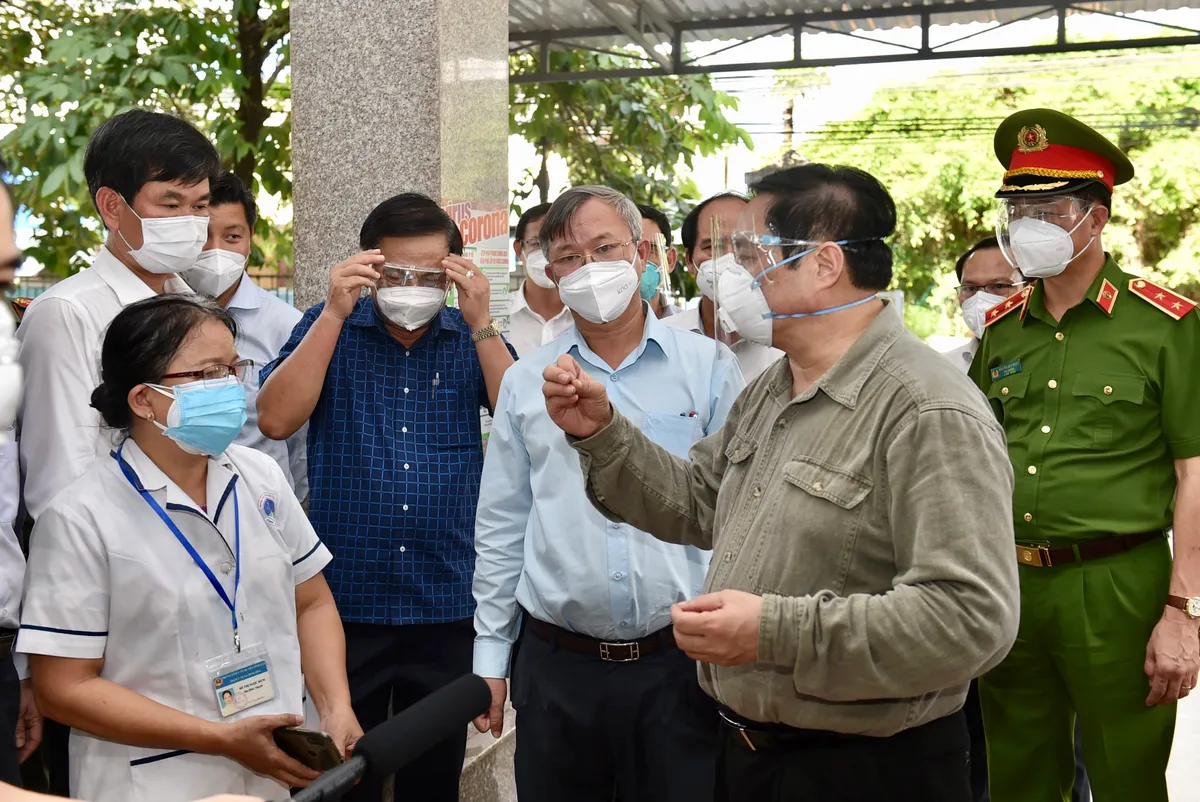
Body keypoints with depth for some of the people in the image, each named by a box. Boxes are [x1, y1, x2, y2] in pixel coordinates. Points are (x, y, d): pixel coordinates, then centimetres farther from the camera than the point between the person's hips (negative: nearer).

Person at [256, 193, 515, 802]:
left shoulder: (472, 337, 3)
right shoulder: (329, 327, 2)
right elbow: (276, 420, -12)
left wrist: (481, 322, -16)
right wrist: (335, 311, -15)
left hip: (447, 603, 1)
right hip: (343, 598, -1)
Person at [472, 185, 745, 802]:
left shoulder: (709, 368, -1)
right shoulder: (524, 382, 5)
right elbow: (501, 530, 9)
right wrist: (490, 655, 8)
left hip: (679, 661, -1)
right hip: (555, 664, 2)